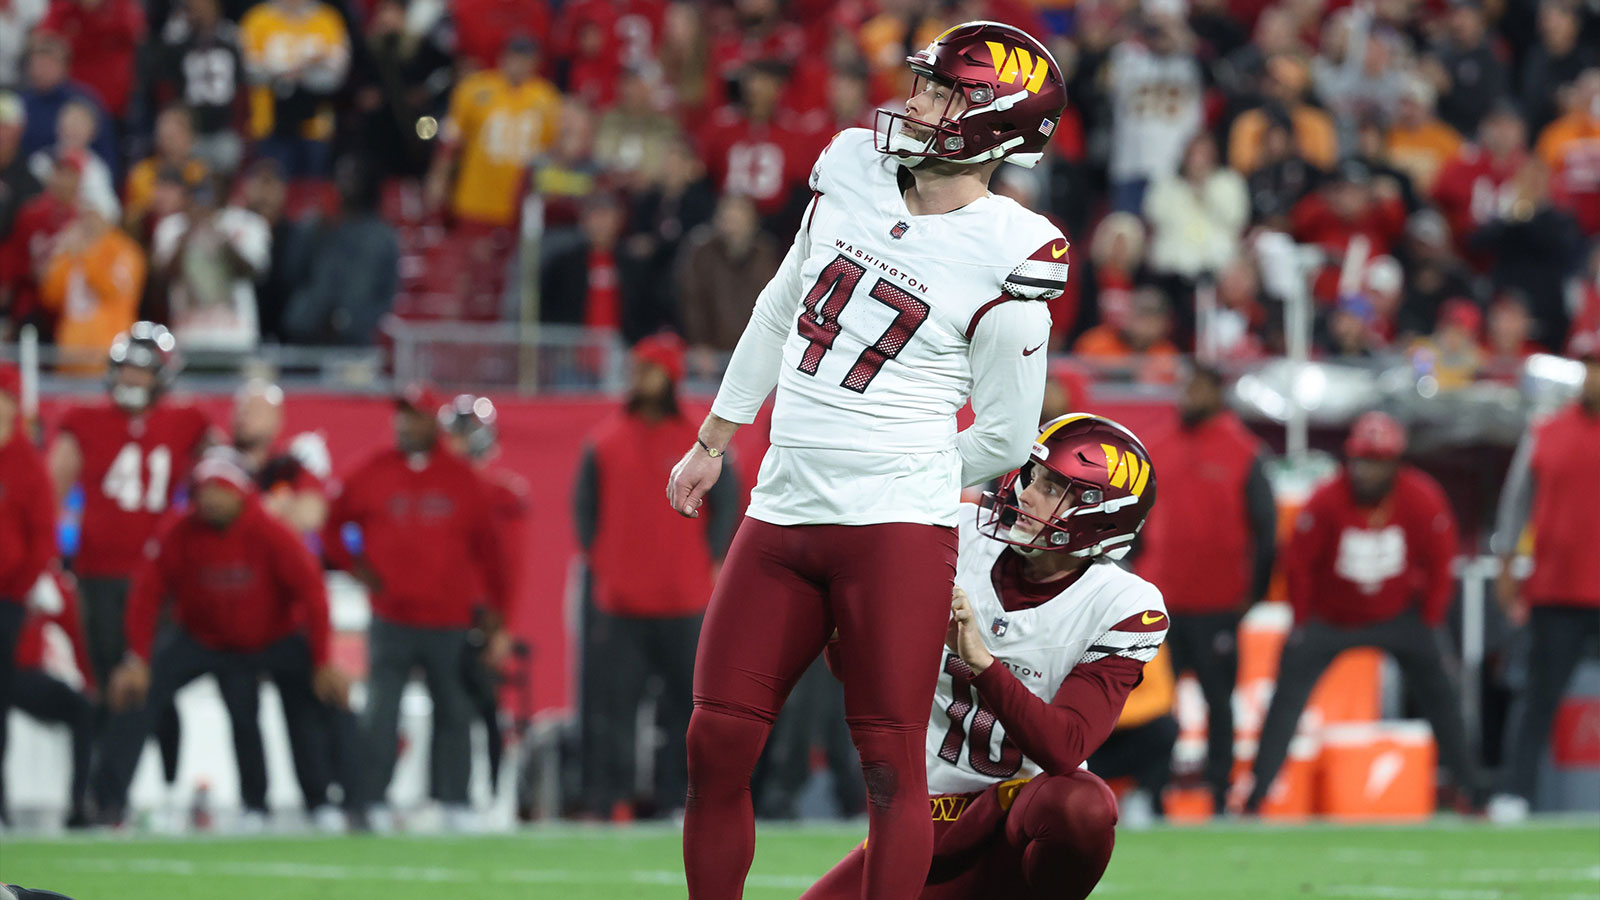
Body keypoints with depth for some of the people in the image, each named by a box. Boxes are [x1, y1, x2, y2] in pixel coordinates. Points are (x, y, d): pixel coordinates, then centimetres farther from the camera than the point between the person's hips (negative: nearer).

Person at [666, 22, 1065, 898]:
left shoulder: (1010, 259, -8)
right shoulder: (853, 164, 8)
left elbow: (1005, 438, -1)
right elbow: (781, 309, 22)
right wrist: (713, 441, 26)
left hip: (897, 528, -6)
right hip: (779, 518, 6)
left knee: (890, 761, -7)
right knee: (715, 748, 4)